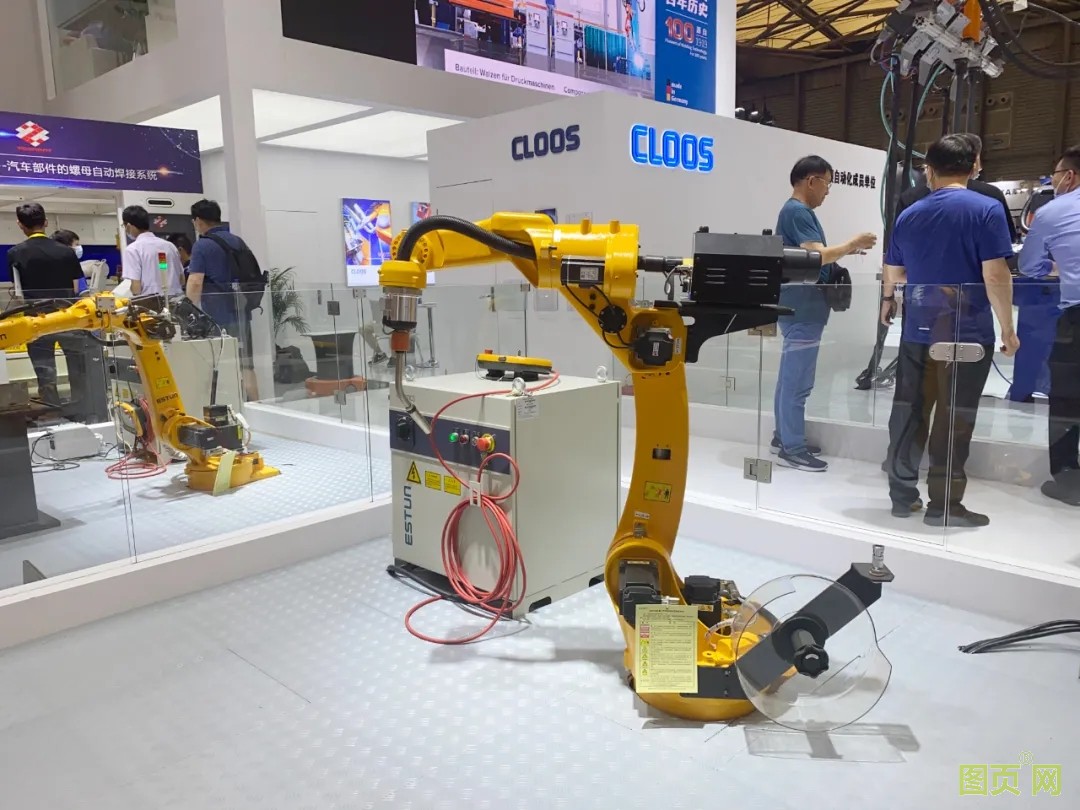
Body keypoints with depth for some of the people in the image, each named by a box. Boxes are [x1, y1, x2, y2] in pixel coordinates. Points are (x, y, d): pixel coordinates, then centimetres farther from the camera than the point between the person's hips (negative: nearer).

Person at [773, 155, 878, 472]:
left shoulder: (800, 211, 17)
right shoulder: (797, 212, -15)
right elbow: (817, 256, -23)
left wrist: (846, 249, 11)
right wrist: (852, 244, -9)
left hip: (800, 309, 11)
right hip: (803, 310, -11)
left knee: (791, 377, 14)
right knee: (798, 380, -6)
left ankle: (784, 437, 22)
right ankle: (792, 449, 0)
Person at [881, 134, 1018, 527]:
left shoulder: (909, 216, 7)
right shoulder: (987, 209, -7)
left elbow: (893, 275, 16)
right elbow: (996, 276, -14)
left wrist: (888, 303, 37)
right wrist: (1008, 328, -4)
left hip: (918, 330, 4)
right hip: (967, 332, -4)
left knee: (908, 411, 11)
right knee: (954, 418, 2)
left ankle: (902, 494, 18)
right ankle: (944, 505, 8)